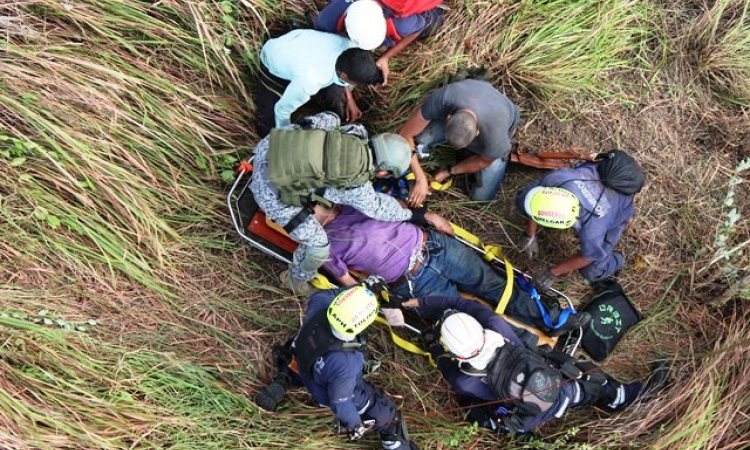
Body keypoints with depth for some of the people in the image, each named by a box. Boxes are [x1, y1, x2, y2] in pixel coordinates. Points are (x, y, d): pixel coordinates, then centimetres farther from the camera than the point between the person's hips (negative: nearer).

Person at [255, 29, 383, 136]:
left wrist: (349, 98, -1)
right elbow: (282, 110, -28)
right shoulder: (308, 81, -47)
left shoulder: (352, 48, -32)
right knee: (271, 131, -1)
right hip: (275, 66, -4)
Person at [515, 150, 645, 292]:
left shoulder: (594, 228, -45)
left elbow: (589, 256, -23)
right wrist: (530, 236, -8)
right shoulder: (557, 178, -40)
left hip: (617, 208, -4)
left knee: (591, 271, -10)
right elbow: (536, 204, -17)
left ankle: (615, 262, 23)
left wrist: (552, 273, -14)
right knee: (523, 200, -2)